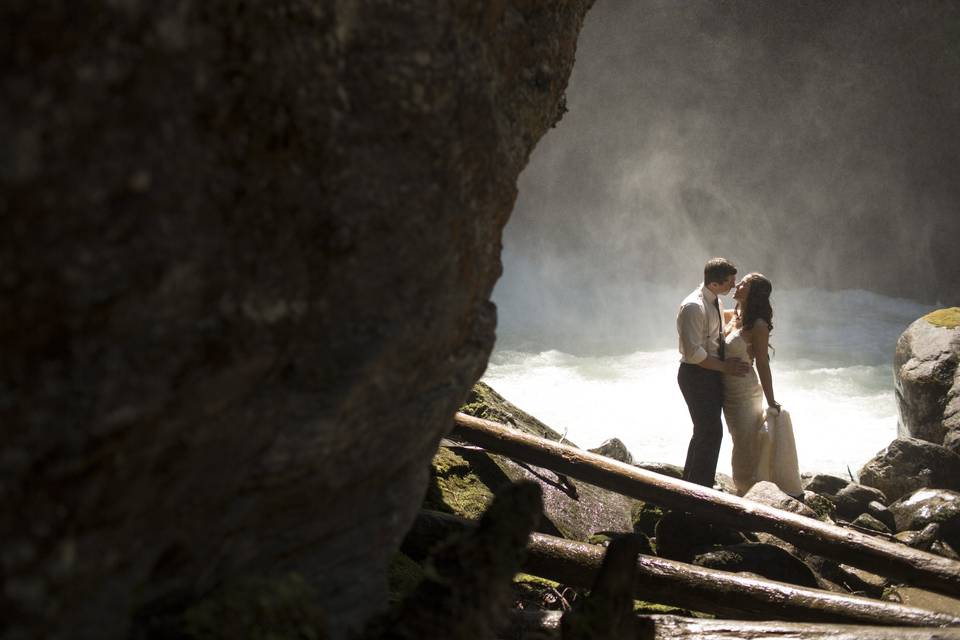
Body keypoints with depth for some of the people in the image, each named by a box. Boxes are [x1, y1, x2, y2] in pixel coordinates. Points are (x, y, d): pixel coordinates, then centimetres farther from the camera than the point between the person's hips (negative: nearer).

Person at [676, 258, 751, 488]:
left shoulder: (715, 301, 7)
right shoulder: (693, 307, -23)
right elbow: (693, 352, -25)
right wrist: (724, 367, -20)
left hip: (712, 373, 10)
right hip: (697, 375, -10)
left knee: (706, 431, 17)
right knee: (711, 432, -7)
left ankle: (692, 485, 30)